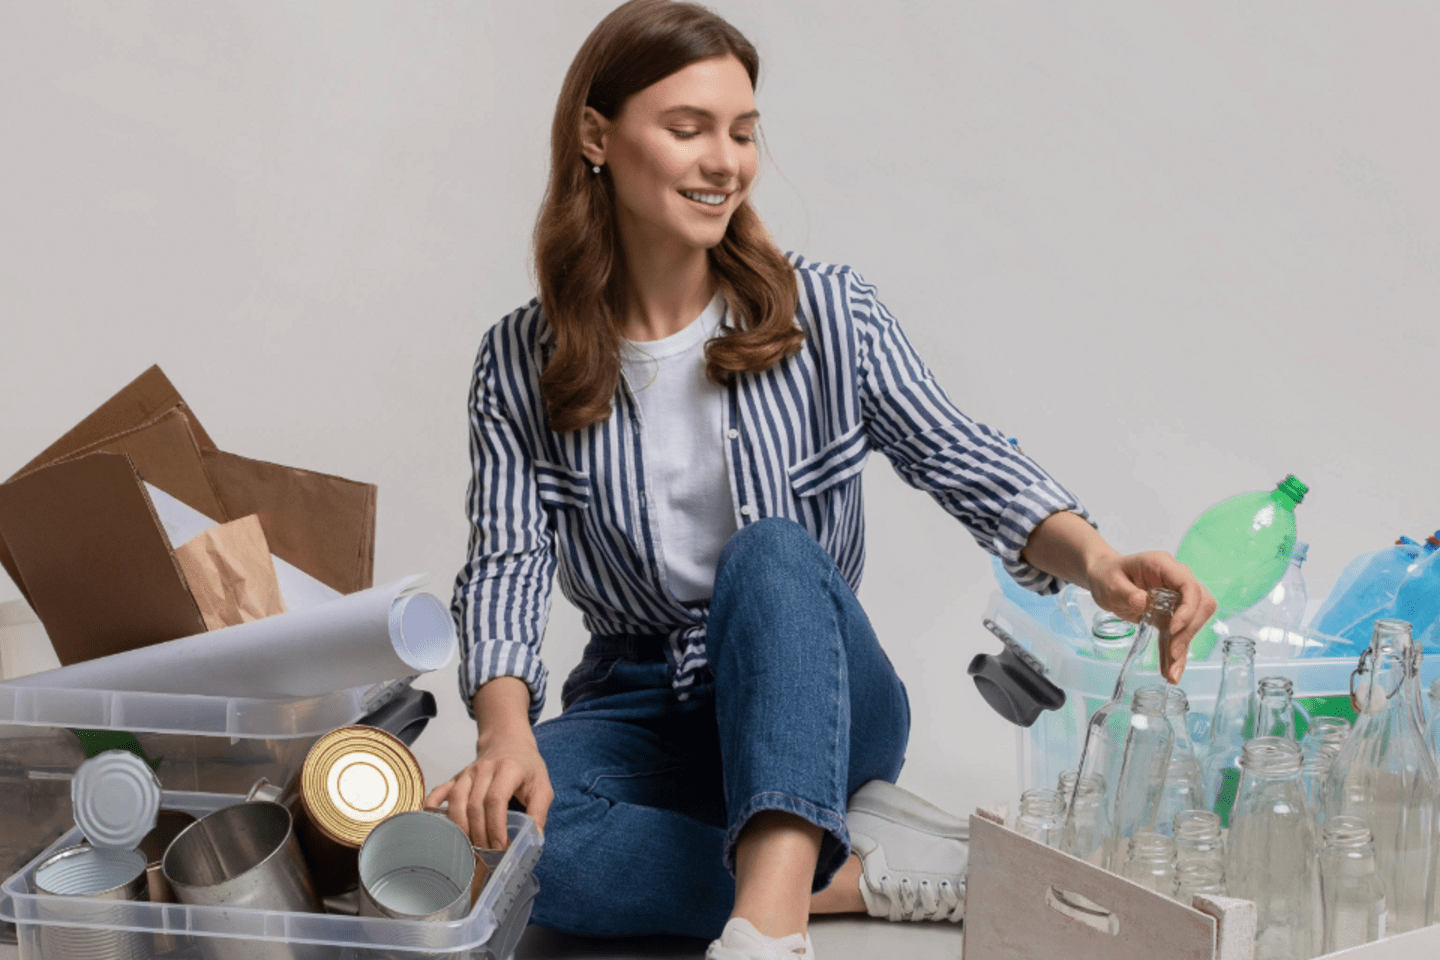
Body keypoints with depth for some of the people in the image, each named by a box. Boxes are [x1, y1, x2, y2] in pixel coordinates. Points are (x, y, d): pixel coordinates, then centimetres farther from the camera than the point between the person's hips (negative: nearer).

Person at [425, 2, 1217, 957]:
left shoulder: (825, 312, -2)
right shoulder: (521, 361, -1)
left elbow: (964, 461, -8)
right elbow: (507, 563, -7)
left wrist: (1095, 560, -28)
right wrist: (506, 730, -27)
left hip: (817, 699, -1)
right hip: (639, 703, 1)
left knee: (772, 551, -35)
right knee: (482, 831, -31)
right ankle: (863, 871, -25)